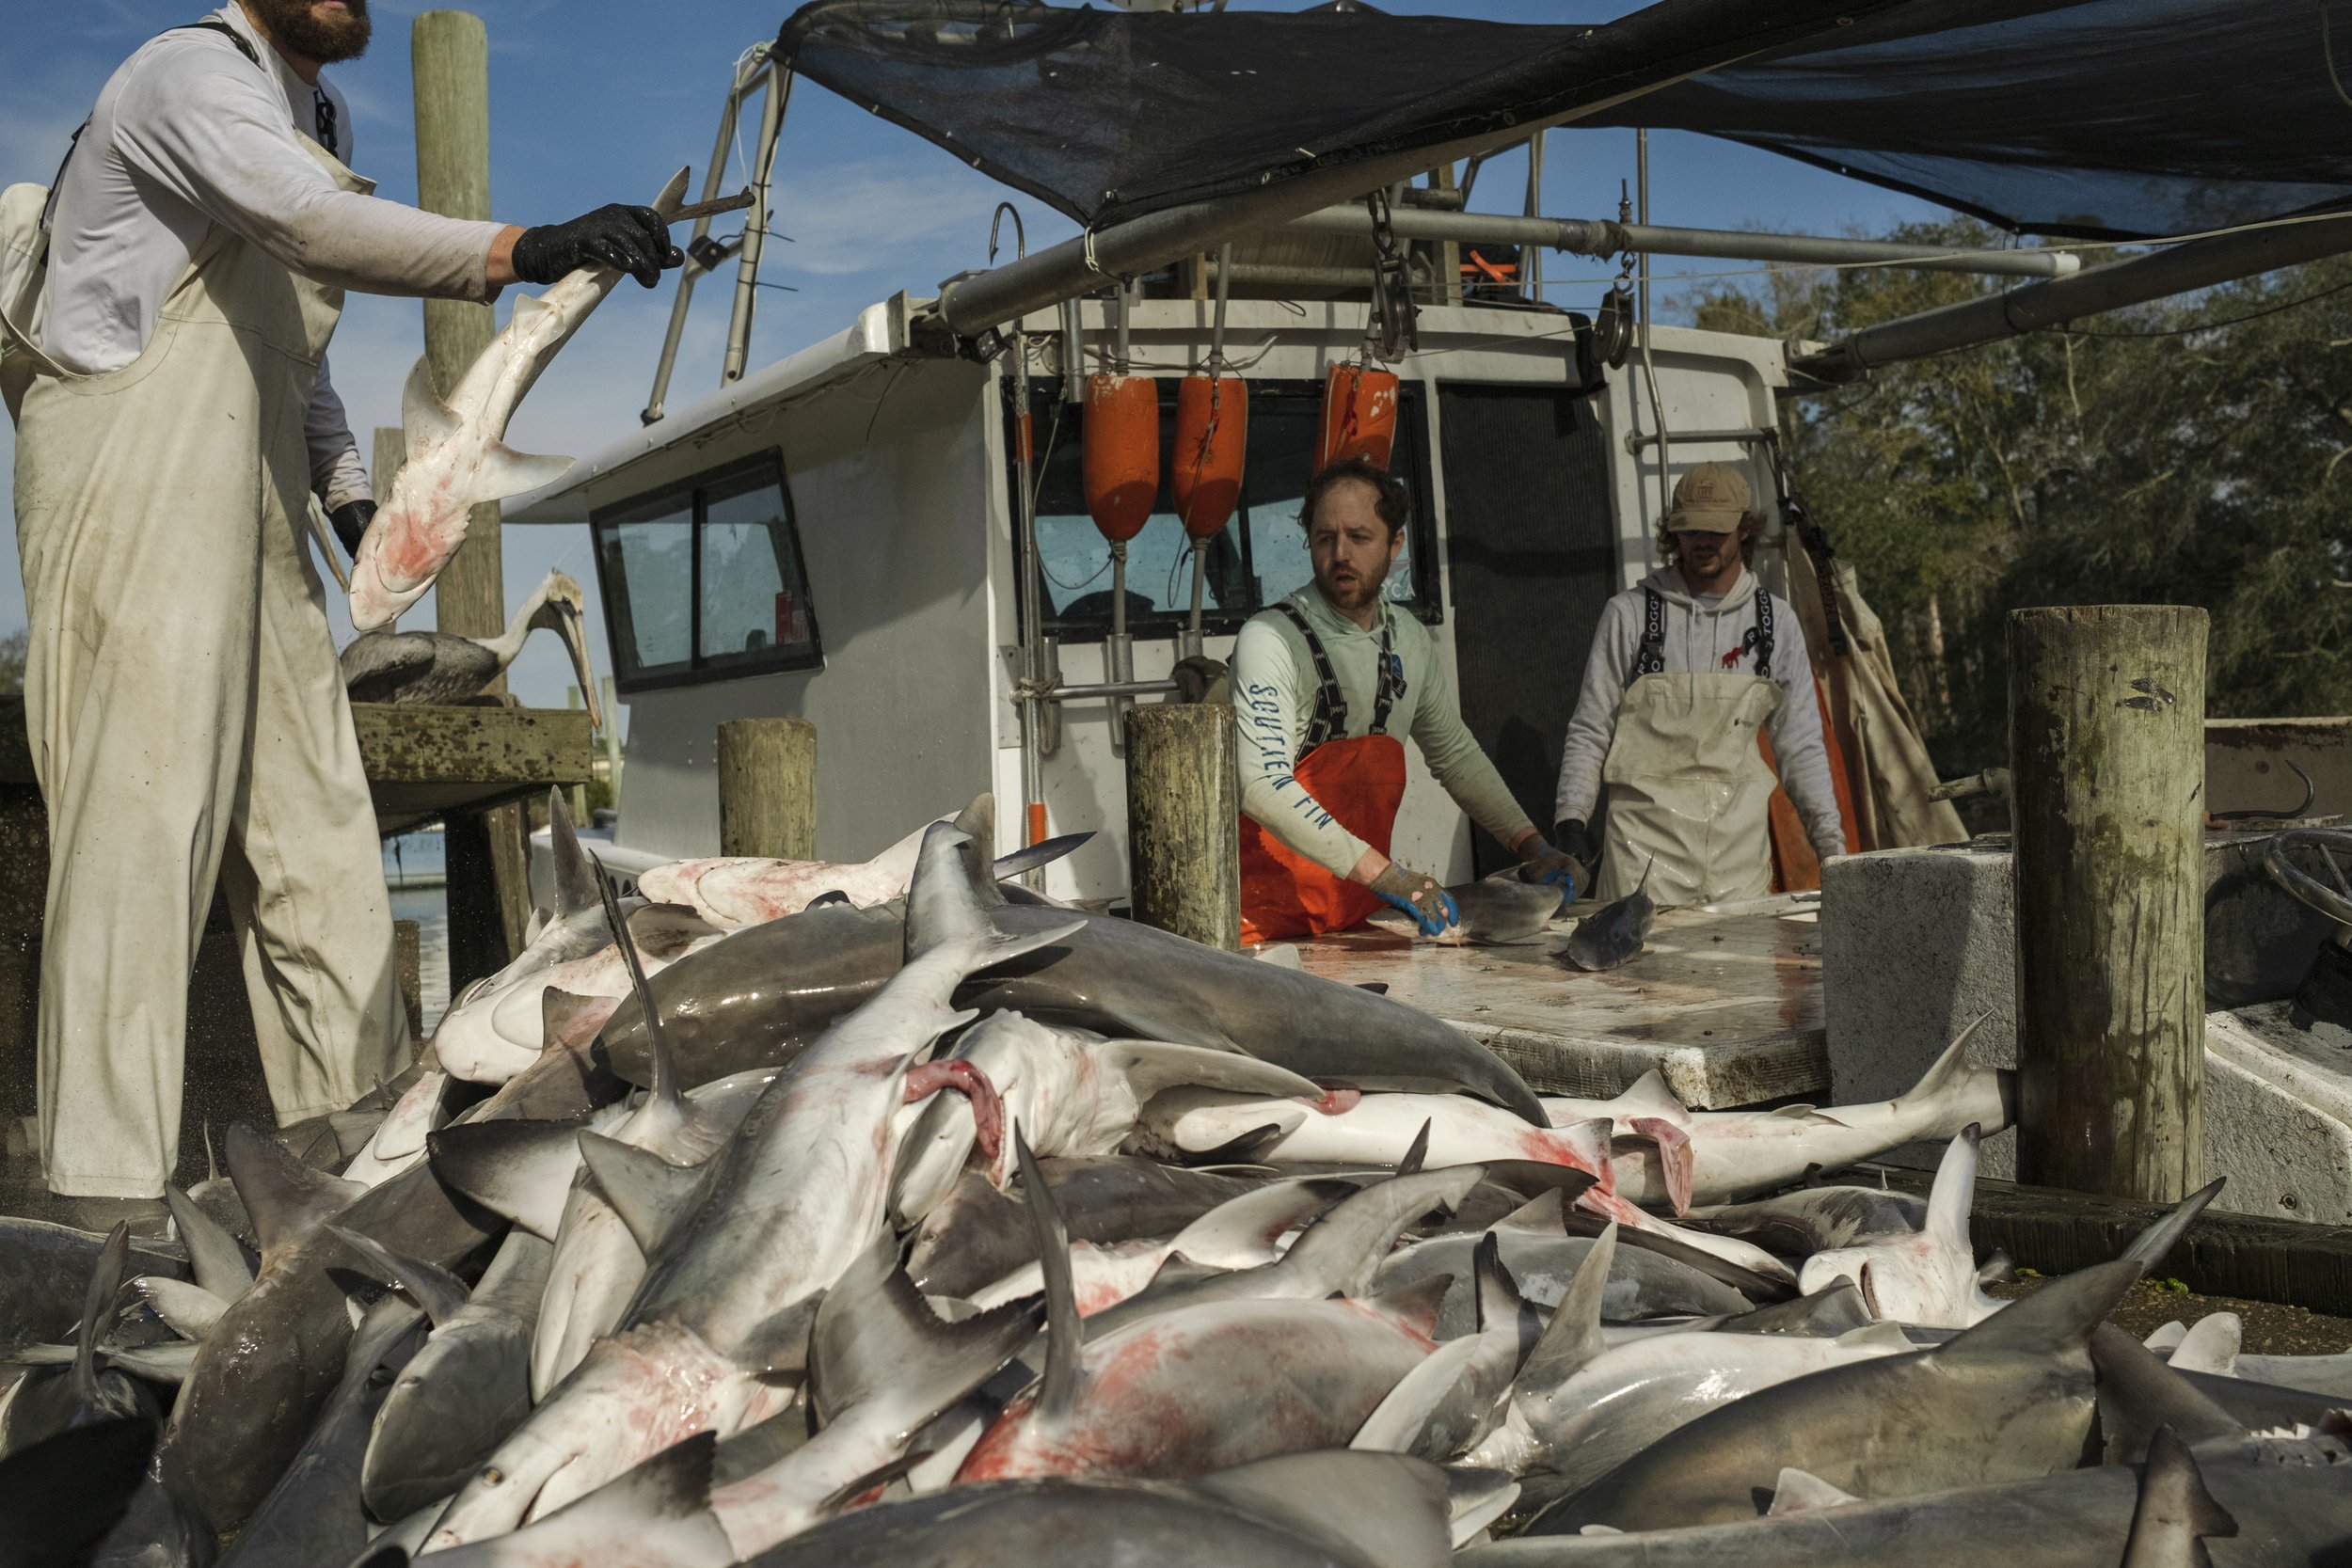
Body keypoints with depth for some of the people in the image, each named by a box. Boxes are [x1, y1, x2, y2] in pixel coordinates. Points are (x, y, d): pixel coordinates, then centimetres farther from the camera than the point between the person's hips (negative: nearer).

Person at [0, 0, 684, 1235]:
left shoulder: (322, 116, 21)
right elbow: (319, 226, -29)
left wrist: (346, 490, 13)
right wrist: (524, 251, -38)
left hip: (247, 517, 9)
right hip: (134, 500, -9)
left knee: (313, 831, 6)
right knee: (139, 819, -12)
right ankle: (101, 1191, -10)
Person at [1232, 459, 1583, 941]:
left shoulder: (1409, 639, 10)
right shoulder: (1270, 640, -12)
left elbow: (1455, 754, 25)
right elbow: (1261, 786, -23)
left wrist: (1530, 845, 17)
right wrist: (1381, 872, -27)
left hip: (1363, 910, 6)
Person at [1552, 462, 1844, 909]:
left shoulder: (1776, 620, 11)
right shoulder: (1630, 613, 3)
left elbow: (1800, 743, 14)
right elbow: (1589, 731, 6)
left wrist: (1832, 847, 8)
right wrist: (1570, 819, -7)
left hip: (1739, 839, 3)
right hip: (1646, 834, -2)